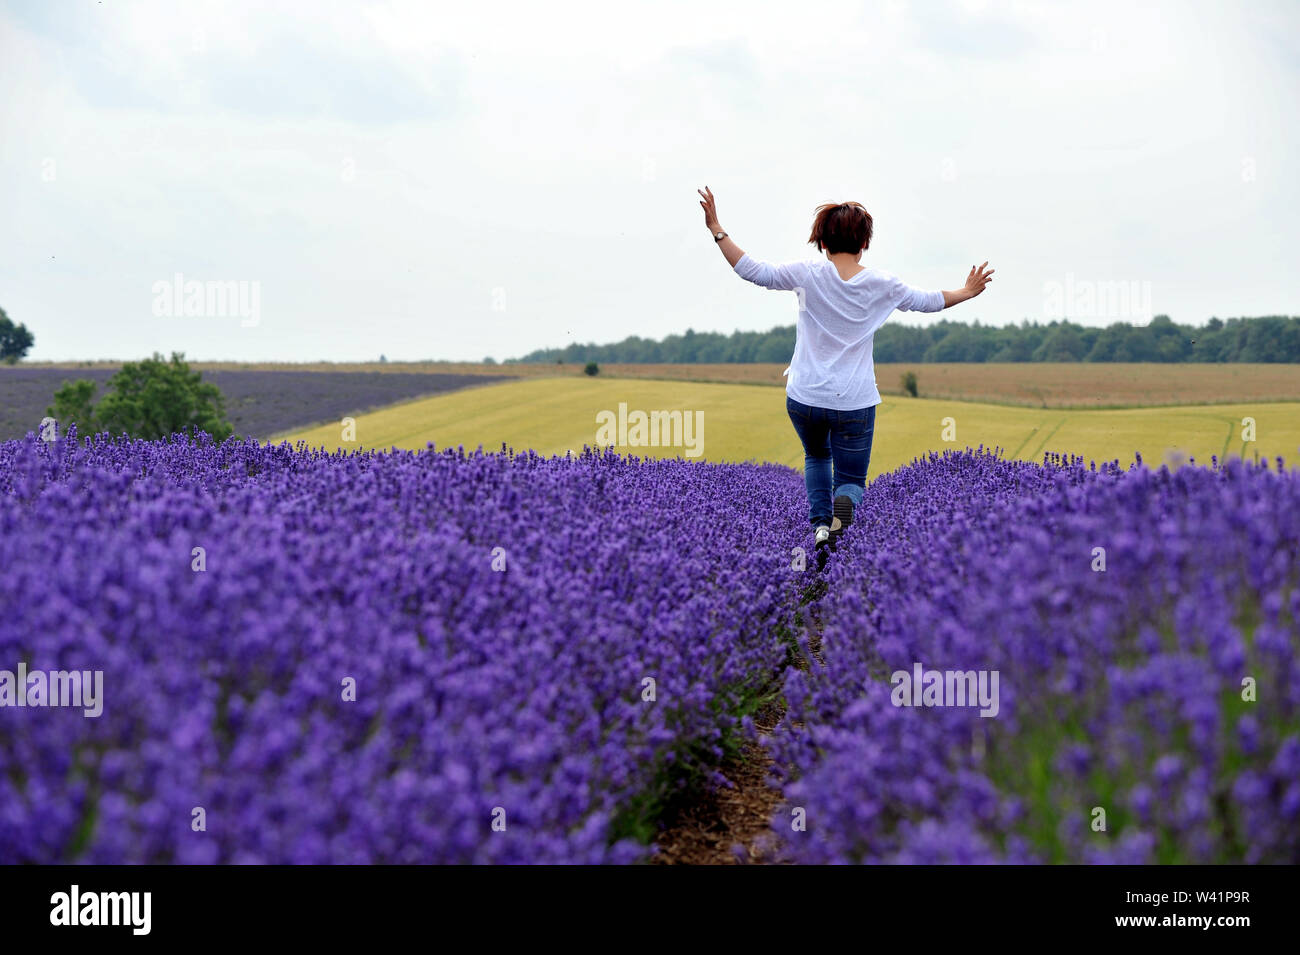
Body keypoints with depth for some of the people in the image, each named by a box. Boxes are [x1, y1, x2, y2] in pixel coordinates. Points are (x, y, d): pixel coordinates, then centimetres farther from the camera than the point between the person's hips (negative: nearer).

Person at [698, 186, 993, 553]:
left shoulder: (809, 274, -8)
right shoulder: (882, 284, -2)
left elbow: (754, 271, -7)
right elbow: (927, 301, 14)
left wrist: (717, 230, 0)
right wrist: (967, 292, 33)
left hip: (805, 398, 1)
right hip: (854, 402, -1)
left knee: (817, 456, 32)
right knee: (851, 479, 10)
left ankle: (820, 521, 12)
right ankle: (844, 504, -28)